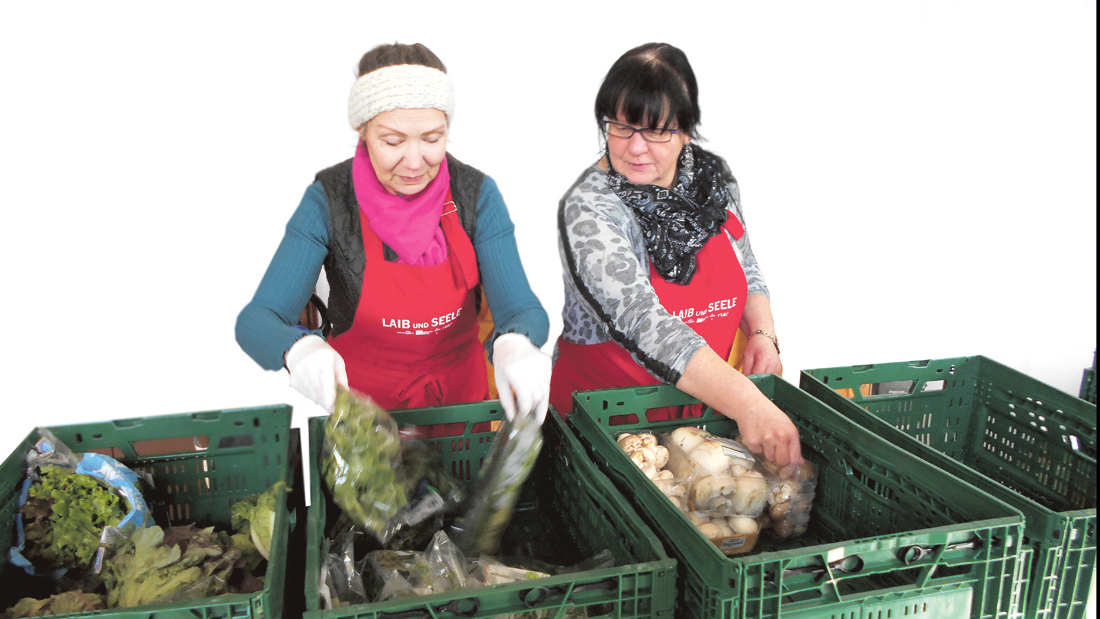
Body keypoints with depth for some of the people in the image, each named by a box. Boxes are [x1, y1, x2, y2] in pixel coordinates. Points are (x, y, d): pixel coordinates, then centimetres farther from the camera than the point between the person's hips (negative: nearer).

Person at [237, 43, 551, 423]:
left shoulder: (477, 193, -15)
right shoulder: (329, 199, -19)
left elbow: (523, 310, -20)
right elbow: (255, 320, -22)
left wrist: (513, 345, -45)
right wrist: (299, 348, -46)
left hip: (460, 394, 1)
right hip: (360, 401, -1)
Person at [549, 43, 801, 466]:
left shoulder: (714, 178, 1)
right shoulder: (588, 210, -18)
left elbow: (747, 271, 16)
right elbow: (638, 322, -30)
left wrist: (762, 333, -4)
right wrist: (745, 403, -38)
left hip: (705, 404, 4)